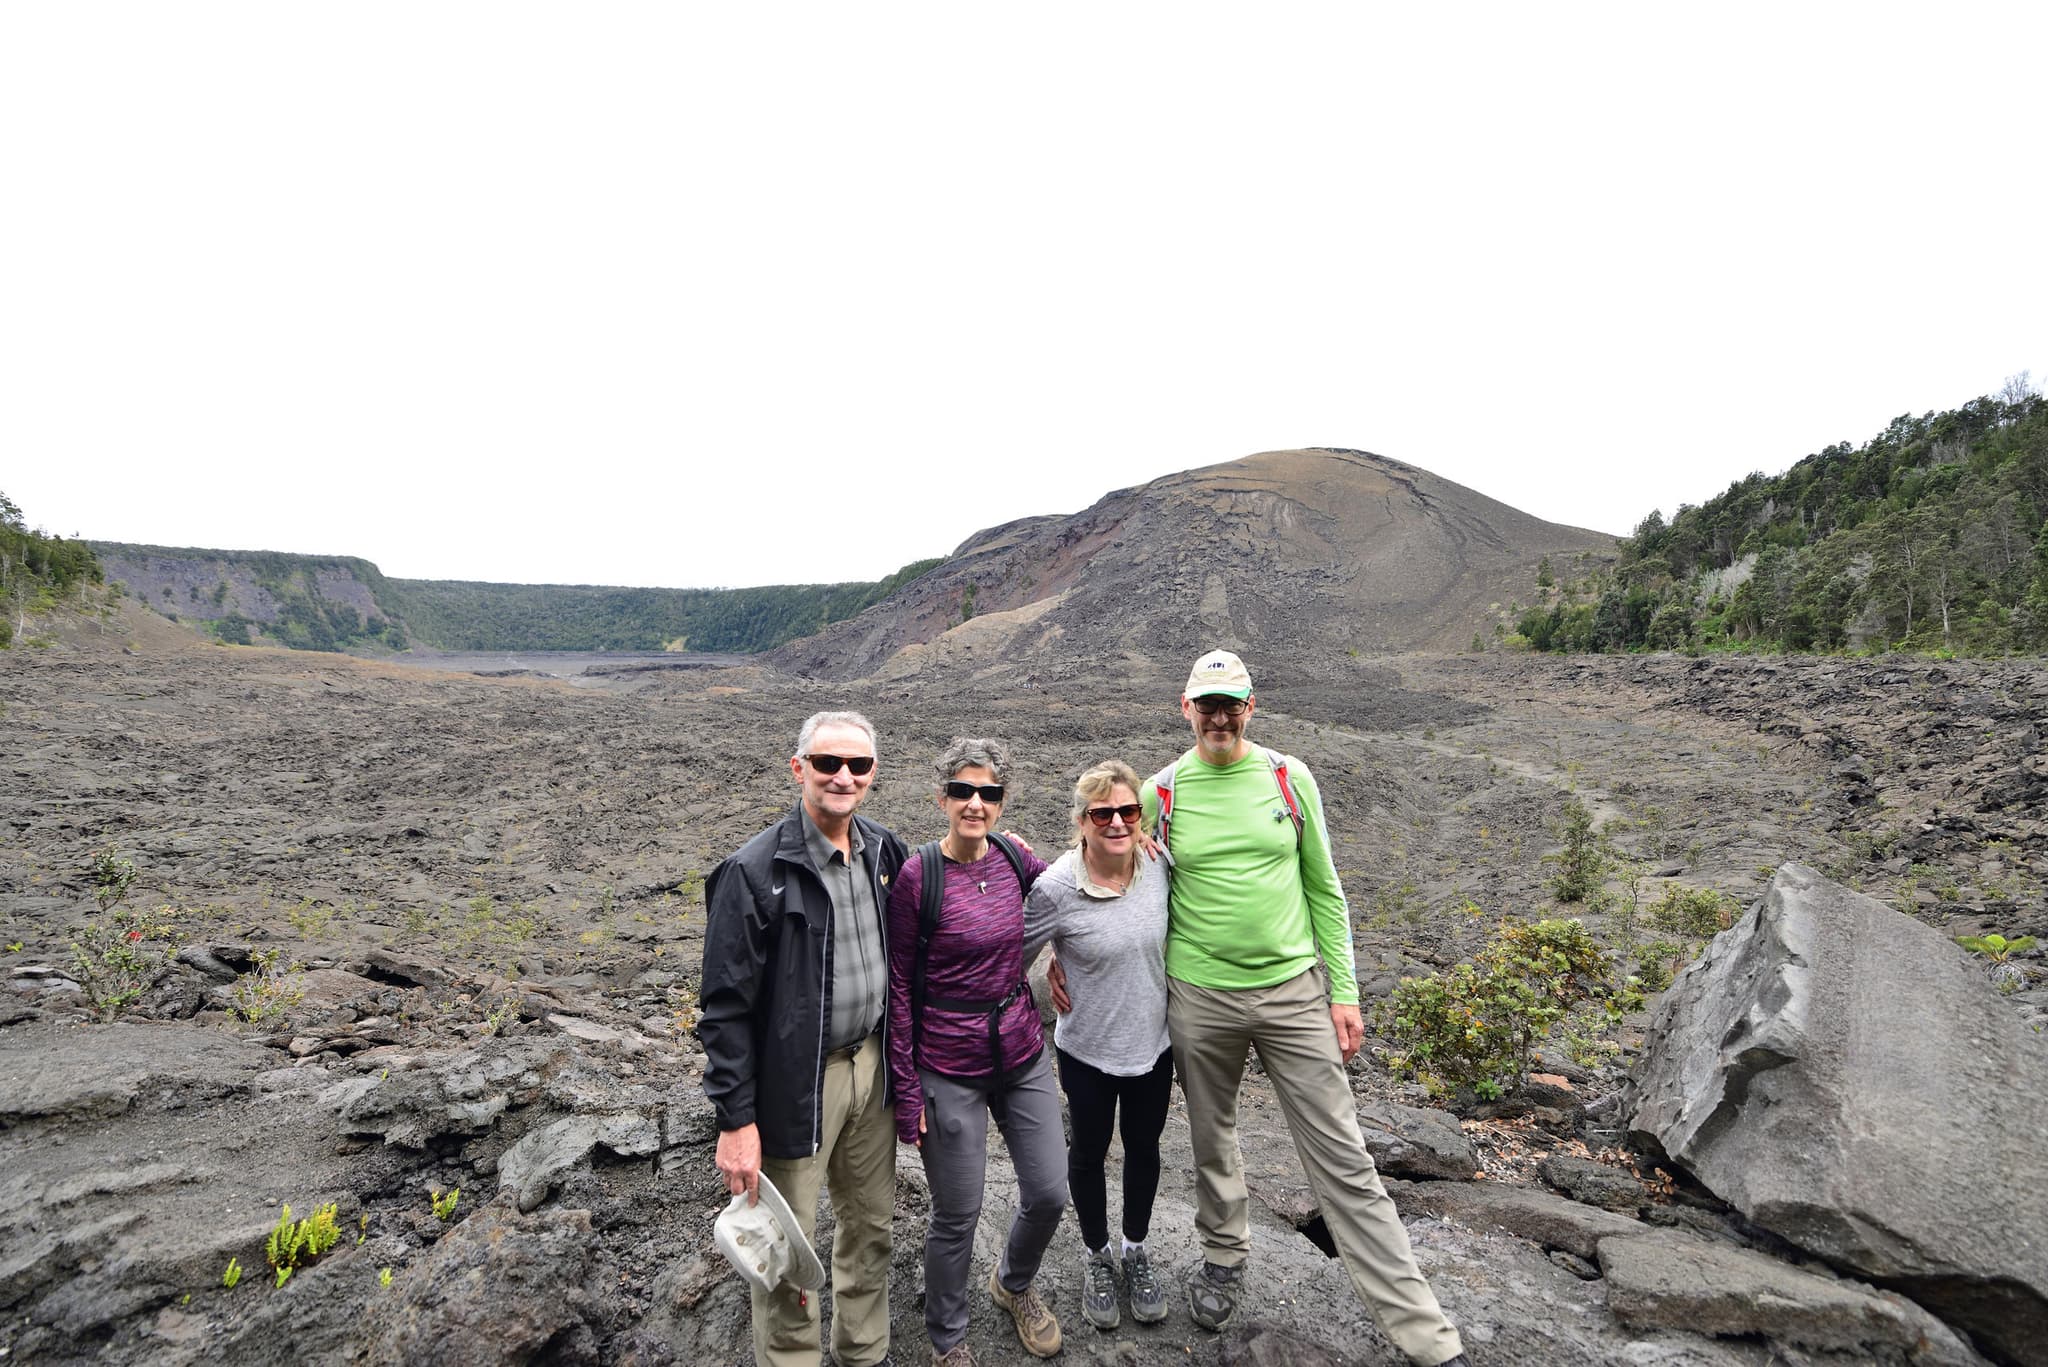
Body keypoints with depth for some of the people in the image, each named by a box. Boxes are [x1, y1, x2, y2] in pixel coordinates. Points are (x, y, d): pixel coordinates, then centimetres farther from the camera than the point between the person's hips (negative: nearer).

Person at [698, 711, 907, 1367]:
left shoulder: (882, 850, -2)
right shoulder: (755, 871, -20)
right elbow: (725, 1006, -16)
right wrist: (735, 1121, -16)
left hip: (872, 1066, 6)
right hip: (797, 1084, -6)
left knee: (872, 1225, 22)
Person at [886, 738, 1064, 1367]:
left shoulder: (1015, 859, -3)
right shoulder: (916, 877, -16)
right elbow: (899, 988, -10)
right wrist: (906, 1090, -9)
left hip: (1022, 1055, 5)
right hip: (950, 1071, -5)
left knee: (1049, 1193, 13)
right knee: (957, 1217, 10)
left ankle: (1013, 1285, 47)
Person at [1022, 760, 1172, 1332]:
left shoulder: (1159, 868, -13)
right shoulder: (1055, 888, -26)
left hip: (1154, 1042, 3)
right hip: (1088, 1049, -3)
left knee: (1144, 1148, 22)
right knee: (1090, 1153, 19)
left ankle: (1135, 1250, 47)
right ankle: (1096, 1255, 46)